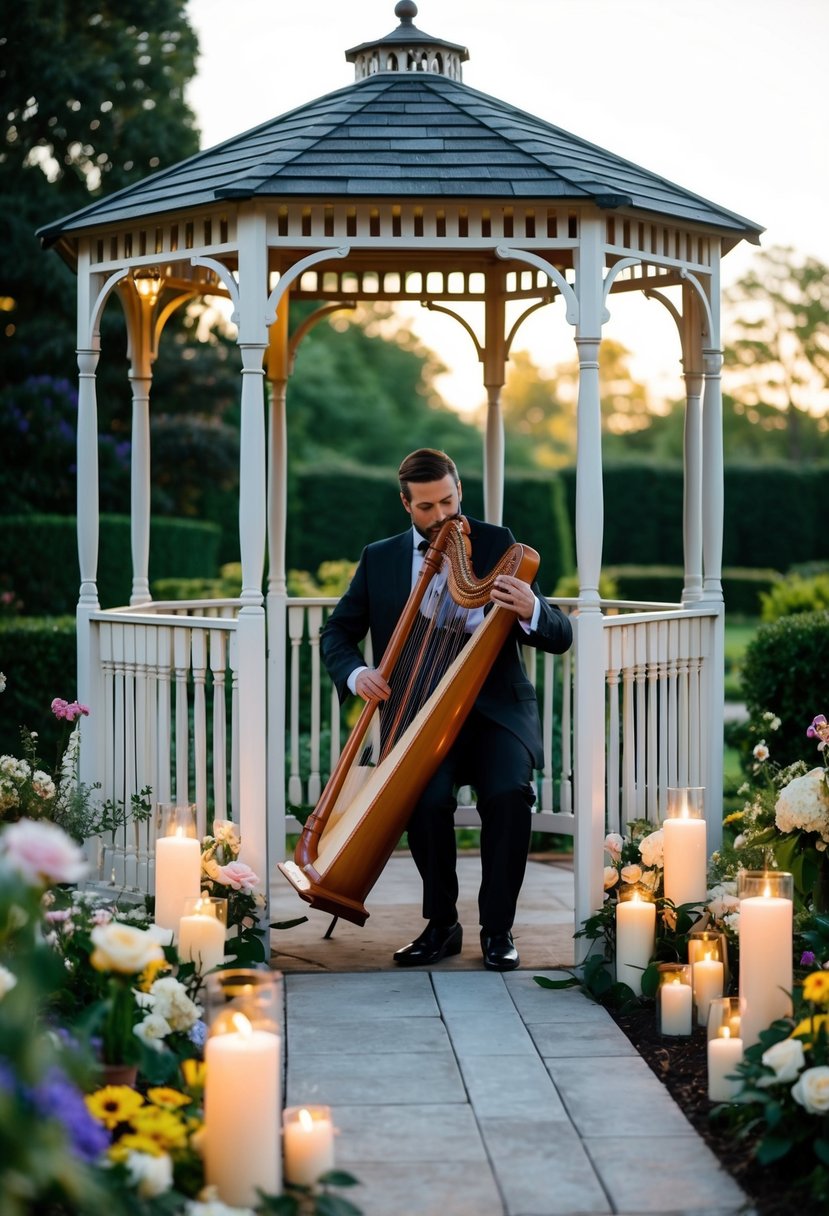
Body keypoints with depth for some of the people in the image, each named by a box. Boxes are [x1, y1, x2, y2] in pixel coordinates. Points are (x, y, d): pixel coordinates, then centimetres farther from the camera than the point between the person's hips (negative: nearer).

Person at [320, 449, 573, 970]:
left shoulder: (498, 545, 3)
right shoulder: (379, 559, 9)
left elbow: (560, 637, -1)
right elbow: (337, 633, 15)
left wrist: (530, 610, -25)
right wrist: (355, 673, -8)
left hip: (496, 708, -1)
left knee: (510, 791, -31)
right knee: (429, 798, -29)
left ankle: (497, 928, -12)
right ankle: (442, 924, -6)